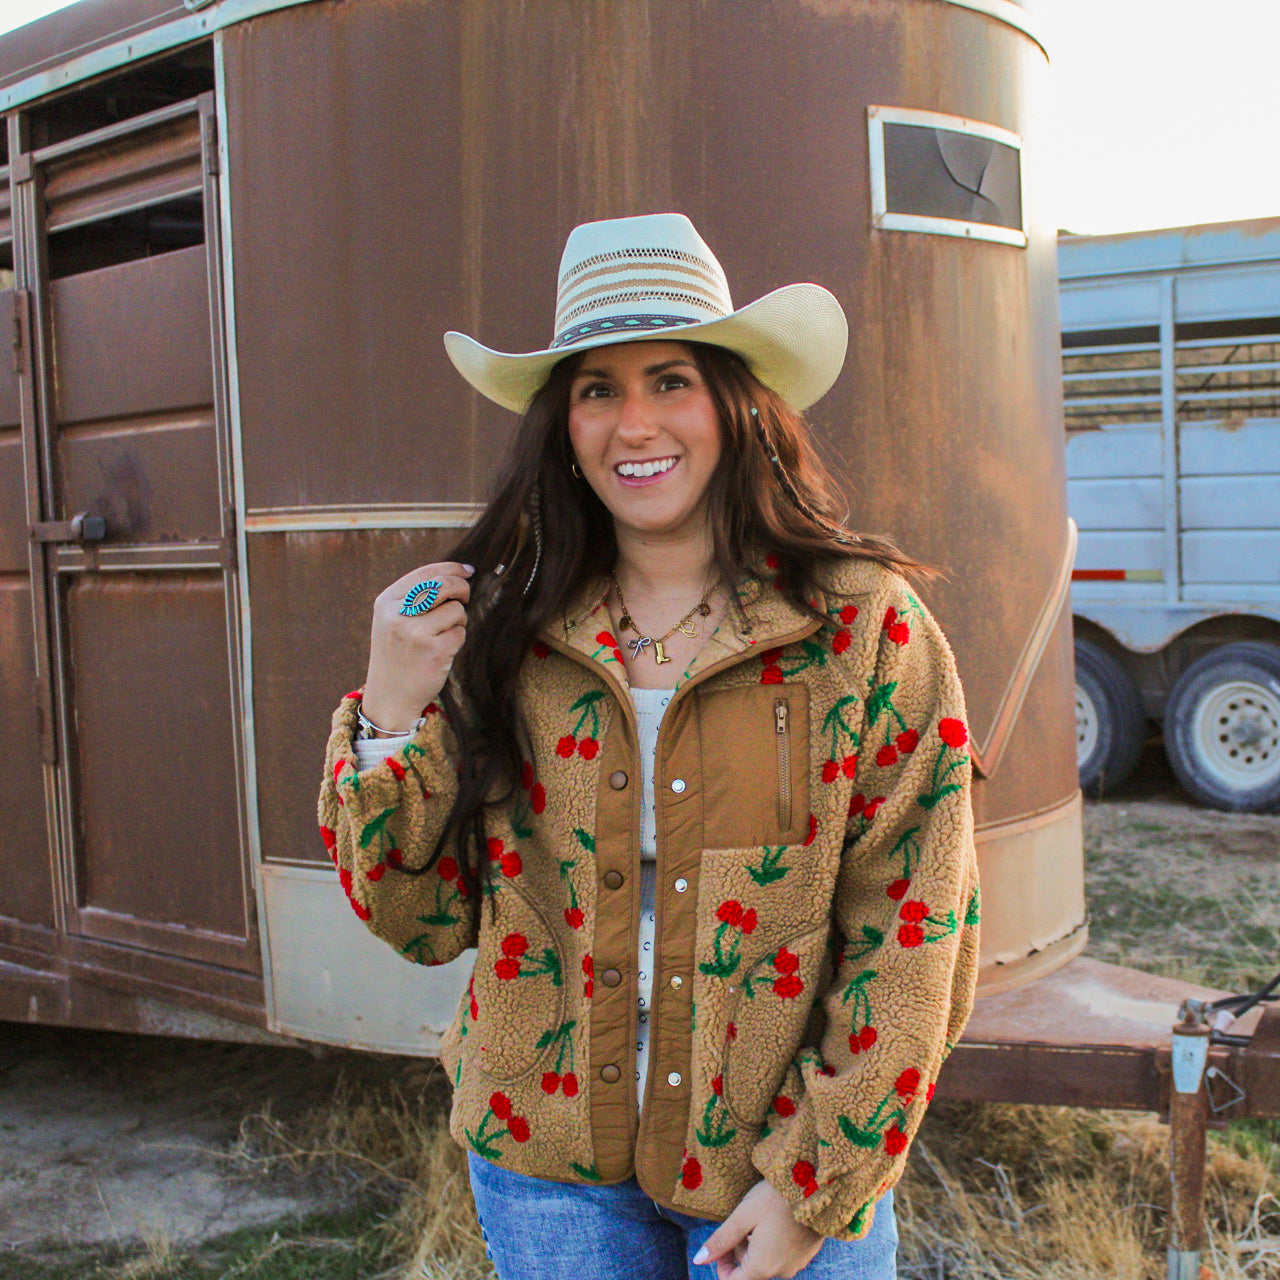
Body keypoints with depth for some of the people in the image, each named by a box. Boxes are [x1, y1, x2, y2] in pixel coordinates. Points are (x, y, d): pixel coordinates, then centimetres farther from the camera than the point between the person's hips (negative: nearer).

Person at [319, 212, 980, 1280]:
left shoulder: (863, 626, -10)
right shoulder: (507, 628, -5)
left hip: (789, 1163, -2)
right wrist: (391, 719, -15)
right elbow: (425, 921, -2)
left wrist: (814, 1184, -10)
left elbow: (912, 940, -9)